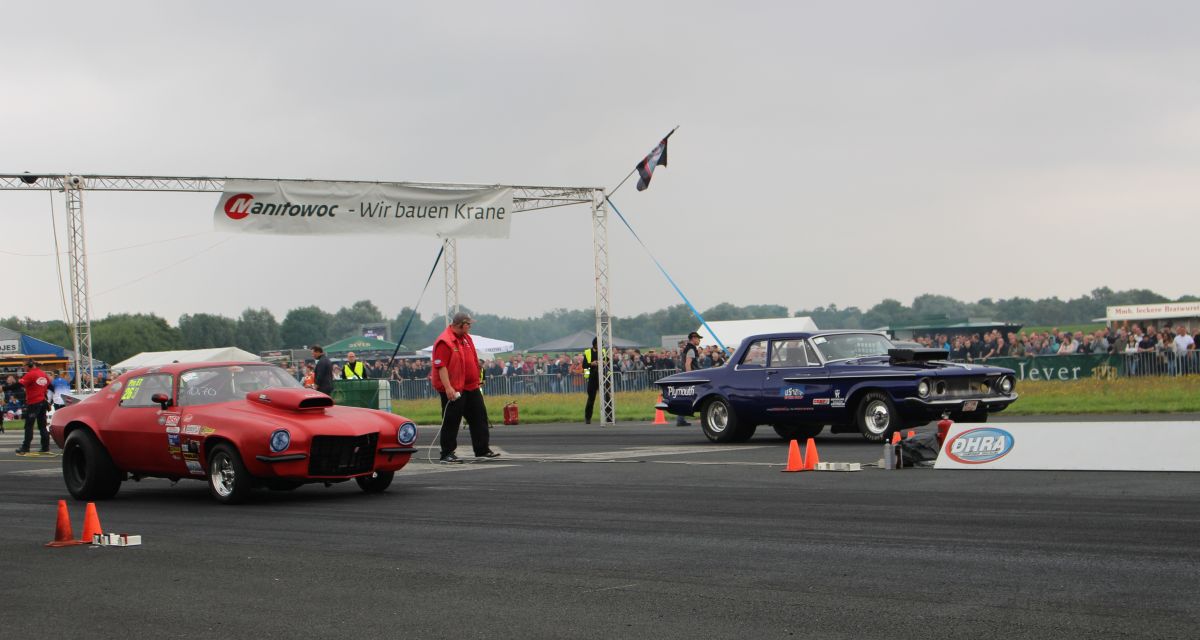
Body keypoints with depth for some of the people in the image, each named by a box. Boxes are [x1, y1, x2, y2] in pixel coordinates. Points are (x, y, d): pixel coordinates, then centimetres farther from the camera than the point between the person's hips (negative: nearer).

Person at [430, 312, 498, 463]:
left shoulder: (466, 338, 12)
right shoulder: (444, 342, -17)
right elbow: (441, 366, -21)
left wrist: (477, 381, 22)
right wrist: (448, 388, -26)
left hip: (471, 387, 9)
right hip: (453, 390, -9)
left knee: (479, 417, 12)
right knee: (451, 422, -3)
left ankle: (482, 450, 21)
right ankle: (447, 454, 3)